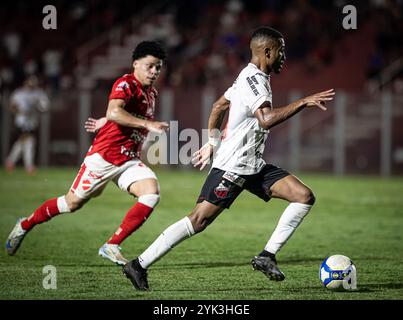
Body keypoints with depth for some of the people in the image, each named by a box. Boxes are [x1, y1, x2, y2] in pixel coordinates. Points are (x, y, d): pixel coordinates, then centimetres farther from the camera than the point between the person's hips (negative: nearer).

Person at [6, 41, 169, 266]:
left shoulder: (152, 93, 11)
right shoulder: (125, 84, -15)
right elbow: (114, 112, -34)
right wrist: (147, 124, -39)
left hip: (130, 161, 7)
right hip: (104, 156, -6)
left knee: (152, 193, -20)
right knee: (73, 202, 4)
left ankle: (112, 246, -15)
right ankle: (25, 225, 29)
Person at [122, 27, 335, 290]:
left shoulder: (252, 77, 16)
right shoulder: (253, 78, -16)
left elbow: (219, 106, 26)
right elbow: (266, 119, -31)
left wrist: (212, 143, 29)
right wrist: (304, 103, -29)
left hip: (254, 165, 10)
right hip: (232, 166, -10)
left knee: (305, 197, -2)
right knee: (198, 221, -11)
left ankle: (267, 256, -3)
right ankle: (139, 265, -3)